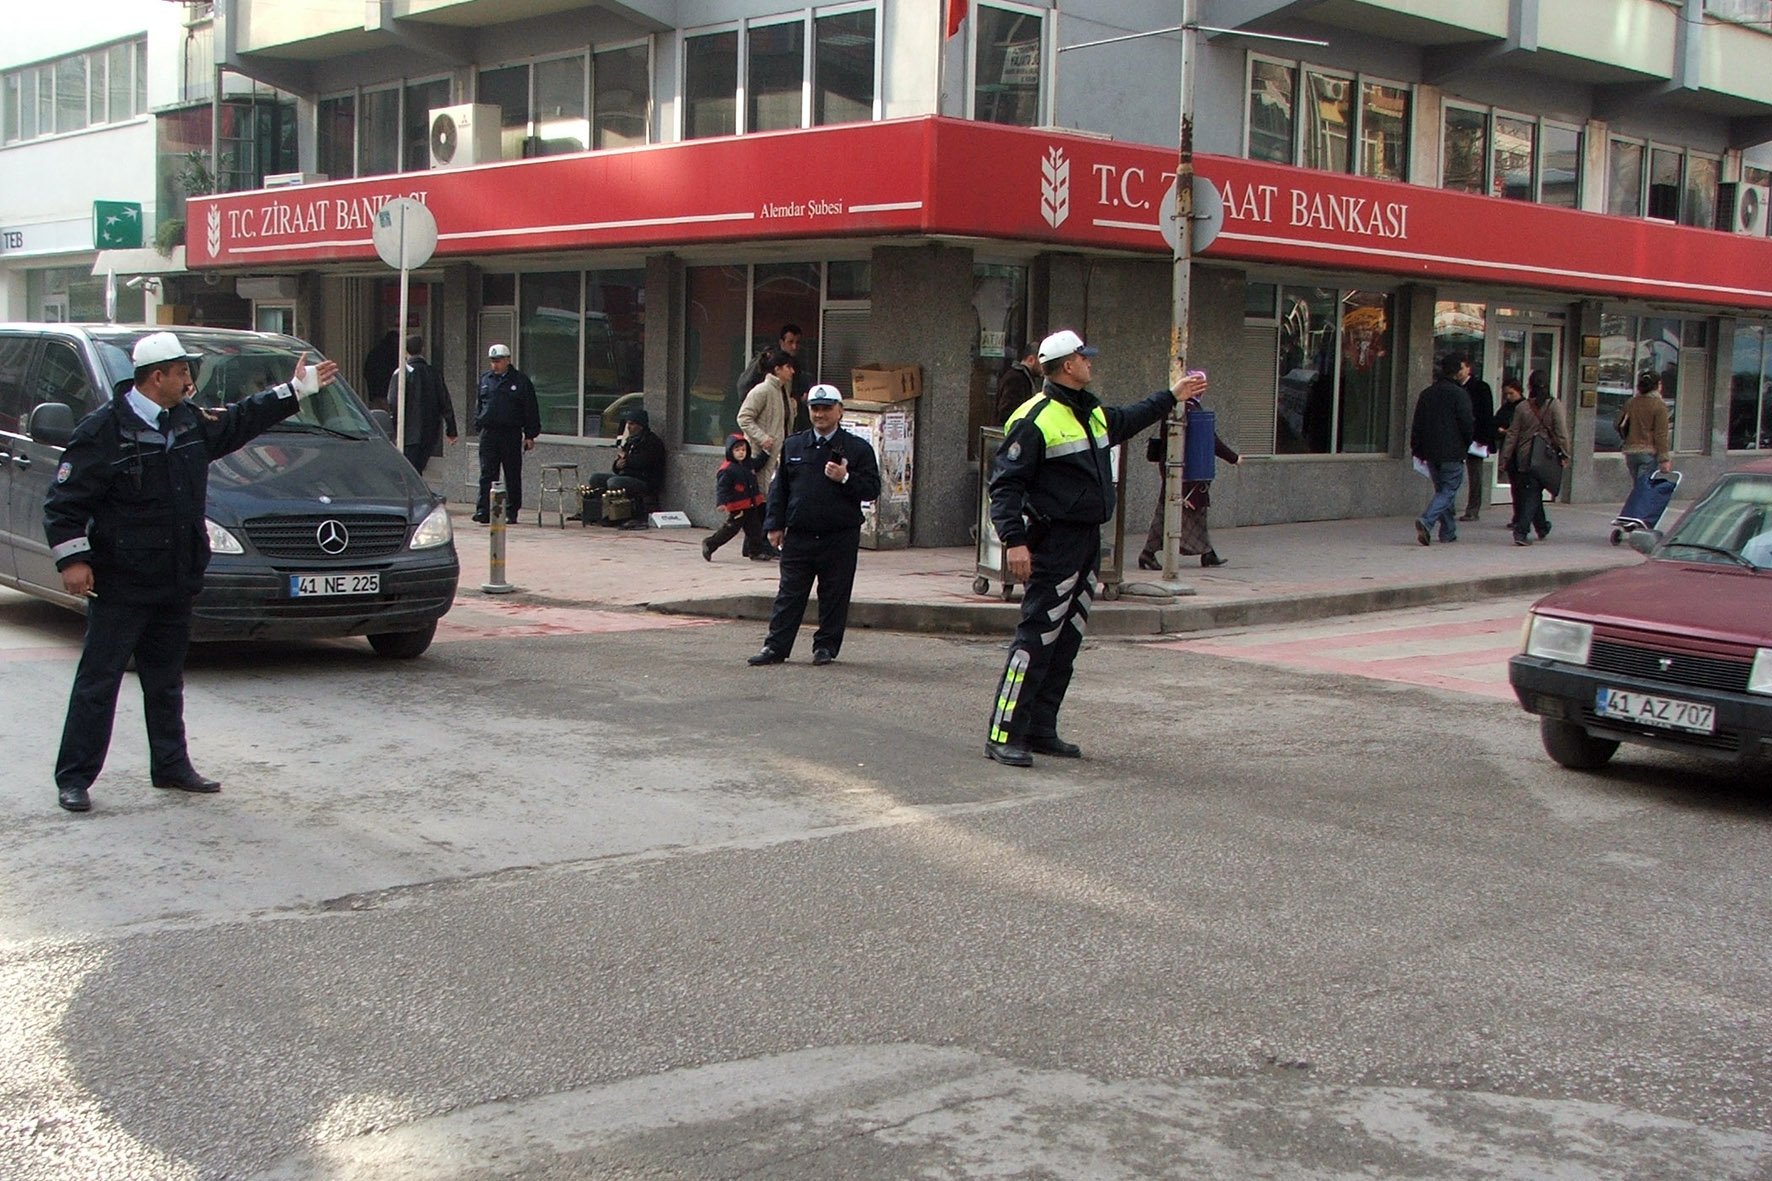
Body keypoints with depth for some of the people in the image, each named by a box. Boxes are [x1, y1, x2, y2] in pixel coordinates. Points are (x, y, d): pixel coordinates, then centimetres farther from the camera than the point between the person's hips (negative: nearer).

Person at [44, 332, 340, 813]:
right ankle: (74, 778, 4)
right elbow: (63, 501, -12)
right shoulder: (104, 430, -13)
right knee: (98, 682, -2)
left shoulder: (190, 421, 9)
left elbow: (239, 422, 26)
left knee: (166, 682, 16)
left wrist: (295, 390, 28)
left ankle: (171, 767, 27)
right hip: (119, 588, -7)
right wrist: (72, 560, -17)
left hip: (175, 585, 7)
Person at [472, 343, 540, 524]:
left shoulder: (521, 382, 2)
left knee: (513, 475, 4)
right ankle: (483, 510, -7)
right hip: (488, 433, 2)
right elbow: (478, 405, 21)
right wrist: (478, 424, 12)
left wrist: (530, 436, -1)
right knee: (487, 474, -4)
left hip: (511, 435, -2)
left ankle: (511, 512, 12)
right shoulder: (485, 379, 12)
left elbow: (531, 411, 3)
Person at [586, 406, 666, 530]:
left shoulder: (652, 442, -10)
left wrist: (625, 456, -6)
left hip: (646, 481, -9)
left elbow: (641, 462, -24)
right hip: (626, 475, 9)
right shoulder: (630, 440, 17)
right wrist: (617, 464, -6)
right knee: (595, 478, 2)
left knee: (613, 482, -31)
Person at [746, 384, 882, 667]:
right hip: (799, 535, 2)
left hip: (840, 538, -2)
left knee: (834, 595, 5)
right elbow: (779, 487, 13)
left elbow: (872, 490, -1)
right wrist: (775, 524, 7)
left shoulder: (858, 448, 1)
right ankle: (776, 646, 8)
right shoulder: (793, 445, 10)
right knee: (789, 593, 4)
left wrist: (846, 479, -17)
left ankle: (826, 646, 17)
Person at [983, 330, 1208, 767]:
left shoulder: (1094, 413, 14)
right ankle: (1004, 735, -8)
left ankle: (1041, 730, 18)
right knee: (1037, 639, -11)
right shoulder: (1035, 419, -13)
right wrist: (1014, 540, -24)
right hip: (1054, 543, -9)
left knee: (1067, 640, 11)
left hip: (1087, 542, 9)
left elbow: (1130, 419, 38)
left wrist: (1173, 396, 43)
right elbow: (1005, 483, -16)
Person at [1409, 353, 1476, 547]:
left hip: (1431, 453, 6)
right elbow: (1467, 424, -11)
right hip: (1452, 453, -6)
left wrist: (1417, 449, 16)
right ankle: (1426, 521, -23)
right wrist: (1466, 447, 6)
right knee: (1448, 492, -3)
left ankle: (1448, 531, 17)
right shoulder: (1459, 395, -10)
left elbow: (1417, 424, 10)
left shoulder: (1426, 394, 9)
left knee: (1442, 490, 16)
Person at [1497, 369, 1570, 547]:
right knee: (1533, 493, 0)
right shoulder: (1553, 405, -8)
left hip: (1524, 457, 2)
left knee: (1531, 492, 17)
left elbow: (1512, 435, 1)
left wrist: (1504, 458, 7)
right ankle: (1521, 531, -12)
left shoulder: (1521, 407, -3)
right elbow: (1561, 433, -9)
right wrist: (1564, 455, -1)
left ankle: (1542, 527, 30)